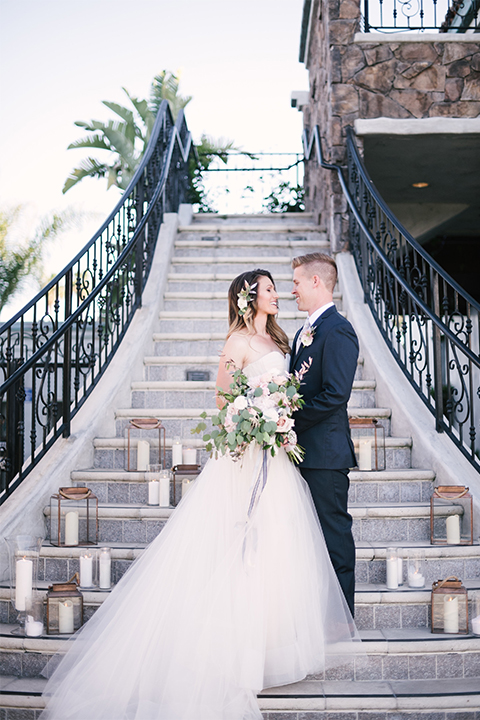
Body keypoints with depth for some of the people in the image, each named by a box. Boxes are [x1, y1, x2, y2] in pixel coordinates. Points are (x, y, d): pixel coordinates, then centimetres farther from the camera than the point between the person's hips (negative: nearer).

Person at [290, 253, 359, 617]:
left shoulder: (337, 330, -15)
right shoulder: (307, 330, 16)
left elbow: (335, 395, -22)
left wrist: (291, 423, -16)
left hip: (325, 451, -10)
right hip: (304, 450, 10)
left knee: (334, 529, 0)